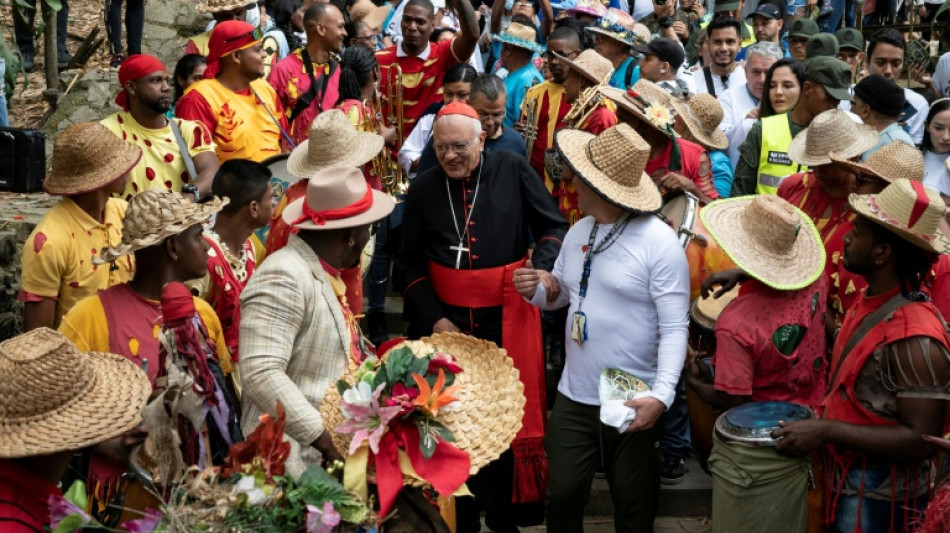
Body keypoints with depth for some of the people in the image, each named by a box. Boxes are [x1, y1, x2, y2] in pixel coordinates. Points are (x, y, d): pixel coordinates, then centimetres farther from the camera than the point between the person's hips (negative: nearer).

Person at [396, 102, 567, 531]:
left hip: (509, 317, -1)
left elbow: (554, 227, 4)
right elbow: (410, 265, 7)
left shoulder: (513, 170, -3)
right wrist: (434, 318, -4)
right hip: (447, 318, 1)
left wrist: (541, 267, -15)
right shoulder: (423, 189, 2)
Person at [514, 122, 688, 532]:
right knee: (563, 496, 11)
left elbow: (675, 328, -18)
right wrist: (538, 289, -4)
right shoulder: (578, 232, 7)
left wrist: (661, 395, -29)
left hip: (633, 403, -5)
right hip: (573, 396, 6)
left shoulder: (660, 242, -16)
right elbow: (560, 294, 20)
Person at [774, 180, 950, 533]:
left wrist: (826, 431, -27)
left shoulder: (915, 340, -27)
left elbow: (922, 439, -27)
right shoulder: (872, 301, 1)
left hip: (877, 500, -8)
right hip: (846, 477, 8)